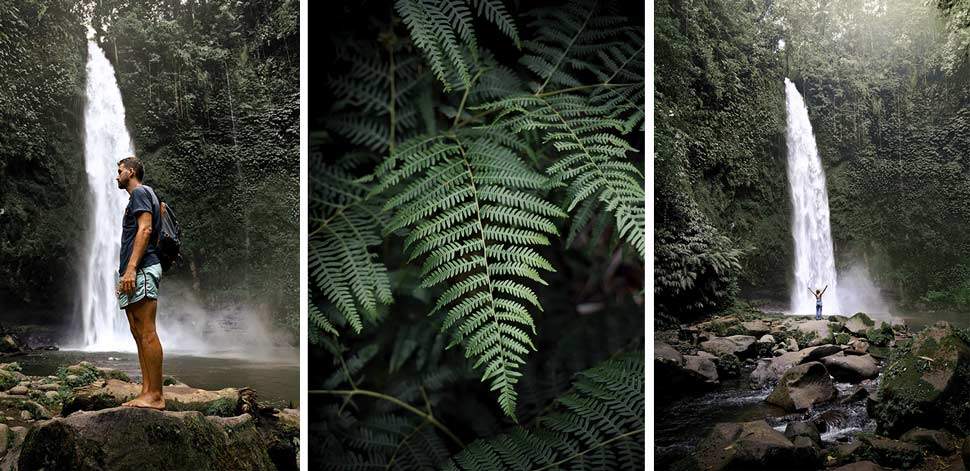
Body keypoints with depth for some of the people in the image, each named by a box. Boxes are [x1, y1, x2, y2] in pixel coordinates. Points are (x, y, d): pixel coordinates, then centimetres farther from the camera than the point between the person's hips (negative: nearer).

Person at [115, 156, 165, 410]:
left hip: (141, 270, -11)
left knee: (147, 334, -13)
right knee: (140, 335, 7)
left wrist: (131, 268, -22)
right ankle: (147, 393, 6)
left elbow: (145, 229, -15)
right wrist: (126, 273, 22)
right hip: (135, 273, 11)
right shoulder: (142, 196, 27)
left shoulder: (140, 192, -2)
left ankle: (155, 396, -16)